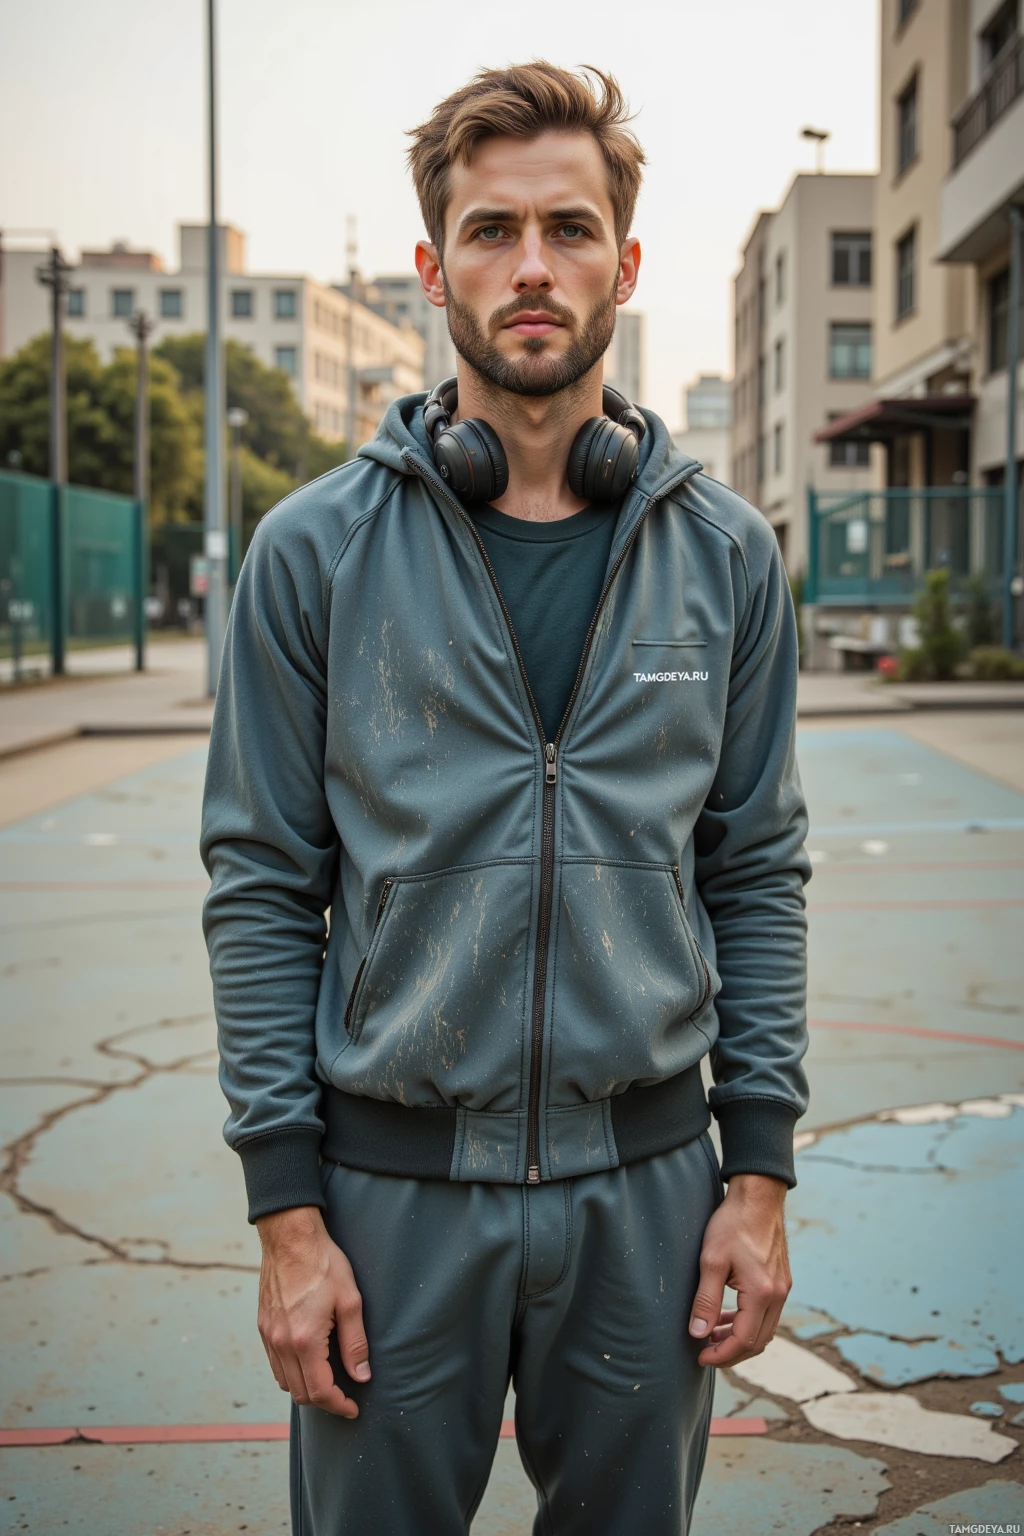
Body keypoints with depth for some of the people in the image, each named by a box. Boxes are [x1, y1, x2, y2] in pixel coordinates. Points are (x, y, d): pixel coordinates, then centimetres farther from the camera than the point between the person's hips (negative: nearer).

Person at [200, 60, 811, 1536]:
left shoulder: (724, 552, 2)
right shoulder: (317, 549, -4)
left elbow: (757, 873, 5)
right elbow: (262, 887, -3)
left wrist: (759, 1172, 0)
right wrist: (288, 1209, -7)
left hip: (647, 1181, 2)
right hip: (392, 1185, -1)